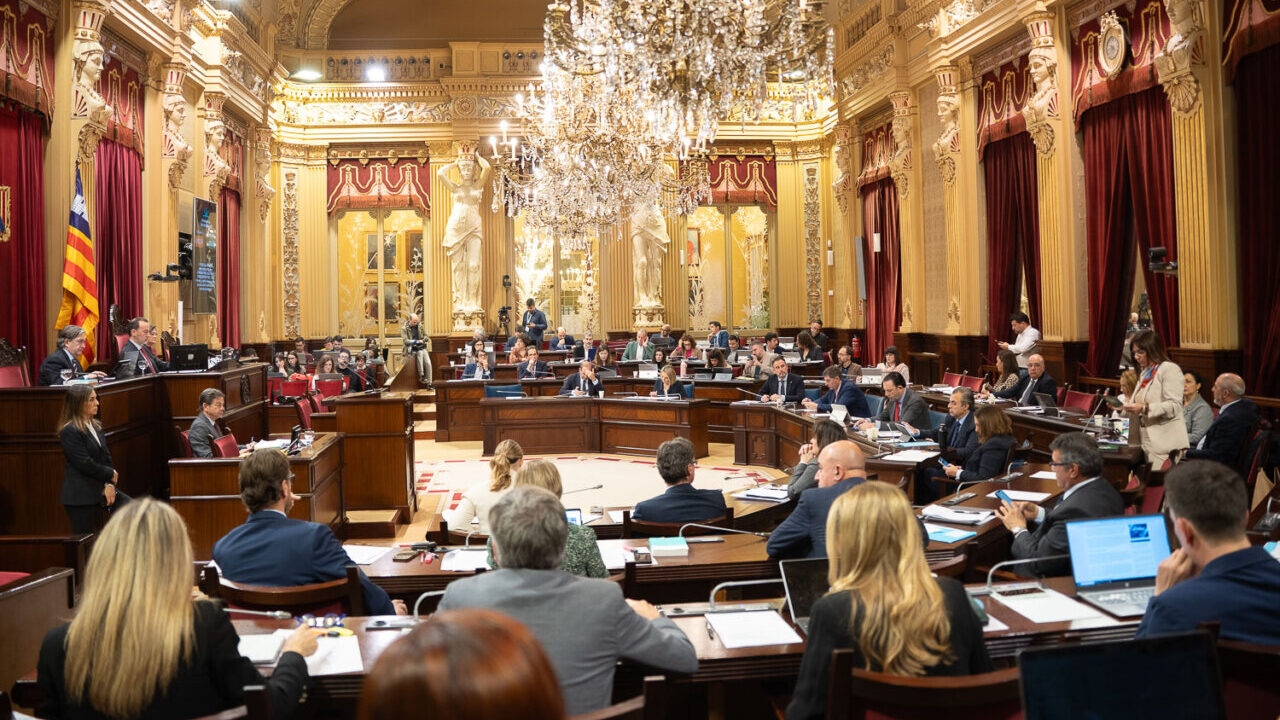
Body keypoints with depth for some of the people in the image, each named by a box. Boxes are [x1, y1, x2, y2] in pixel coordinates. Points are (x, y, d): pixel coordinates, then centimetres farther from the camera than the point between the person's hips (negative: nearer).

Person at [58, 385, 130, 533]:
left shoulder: (96, 426, 12)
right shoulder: (69, 431, -12)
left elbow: (106, 457, 8)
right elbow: (85, 465, -18)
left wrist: (109, 484, -6)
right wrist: (110, 474, -6)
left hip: (101, 487, 7)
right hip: (80, 495, -7)